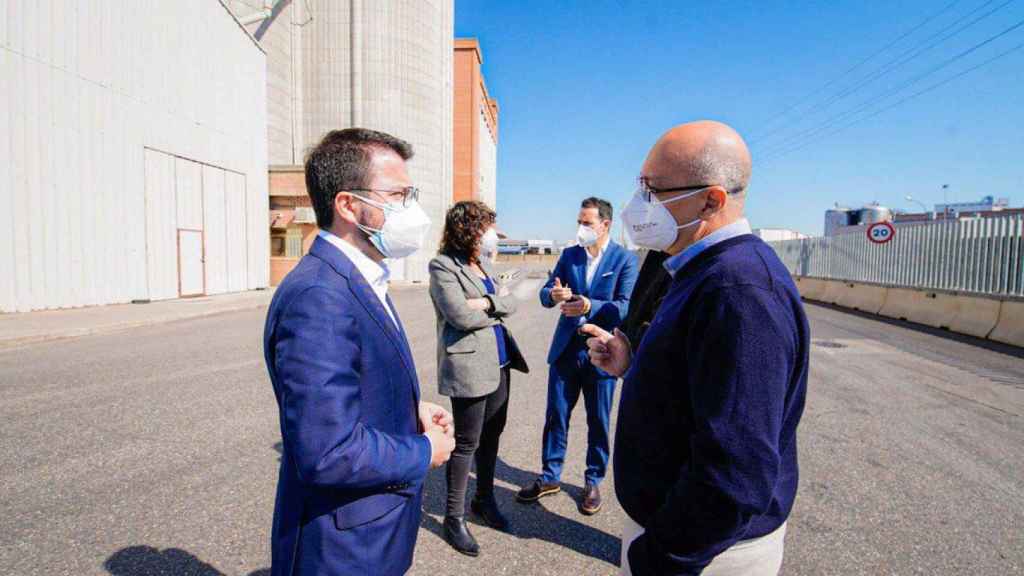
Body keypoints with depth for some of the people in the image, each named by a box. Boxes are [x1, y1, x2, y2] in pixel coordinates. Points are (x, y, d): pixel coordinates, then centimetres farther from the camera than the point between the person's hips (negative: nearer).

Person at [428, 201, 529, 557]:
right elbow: (460, 315, -22)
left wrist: (487, 302, -15)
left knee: (491, 435, 18)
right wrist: (498, 307, -8)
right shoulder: (442, 267, -11)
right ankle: (454, 517, 20)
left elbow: (511, 303, 5)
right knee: (467, 442, 3)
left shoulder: (484, 264, 12)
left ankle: (484, 499, 36)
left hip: (499, 363, 8)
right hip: (468, 365, -8)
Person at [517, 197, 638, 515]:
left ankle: (593, 482, 30)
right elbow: (545, 293, 2)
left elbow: (625, 307, -15)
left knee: (598, 421, 11)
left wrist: (590, 306, -30)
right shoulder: (569, 255, 5)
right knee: (555, 416, 12)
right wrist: (552, 294, -21)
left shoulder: (625, 259, -7)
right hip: (565, 349, 3)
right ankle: (550, 476, 30)